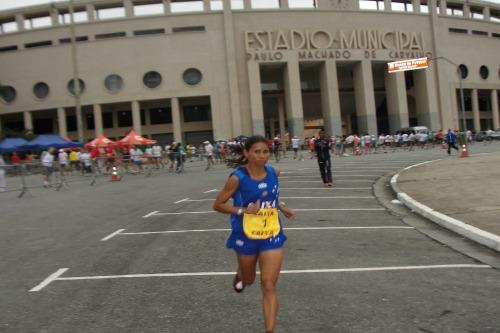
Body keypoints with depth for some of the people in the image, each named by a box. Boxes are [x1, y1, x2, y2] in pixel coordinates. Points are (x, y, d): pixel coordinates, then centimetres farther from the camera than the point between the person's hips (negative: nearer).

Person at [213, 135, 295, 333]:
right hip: (246, 236, -2)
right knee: (248, 279, 21)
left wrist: (281, 206, 2)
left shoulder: (274, 172, -5)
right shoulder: (238, 178, -18)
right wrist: (244, 210, -24)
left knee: (269, 285, -3)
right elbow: (218, 205, -11)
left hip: (272, 235, 2)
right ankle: (239, 276, 59)